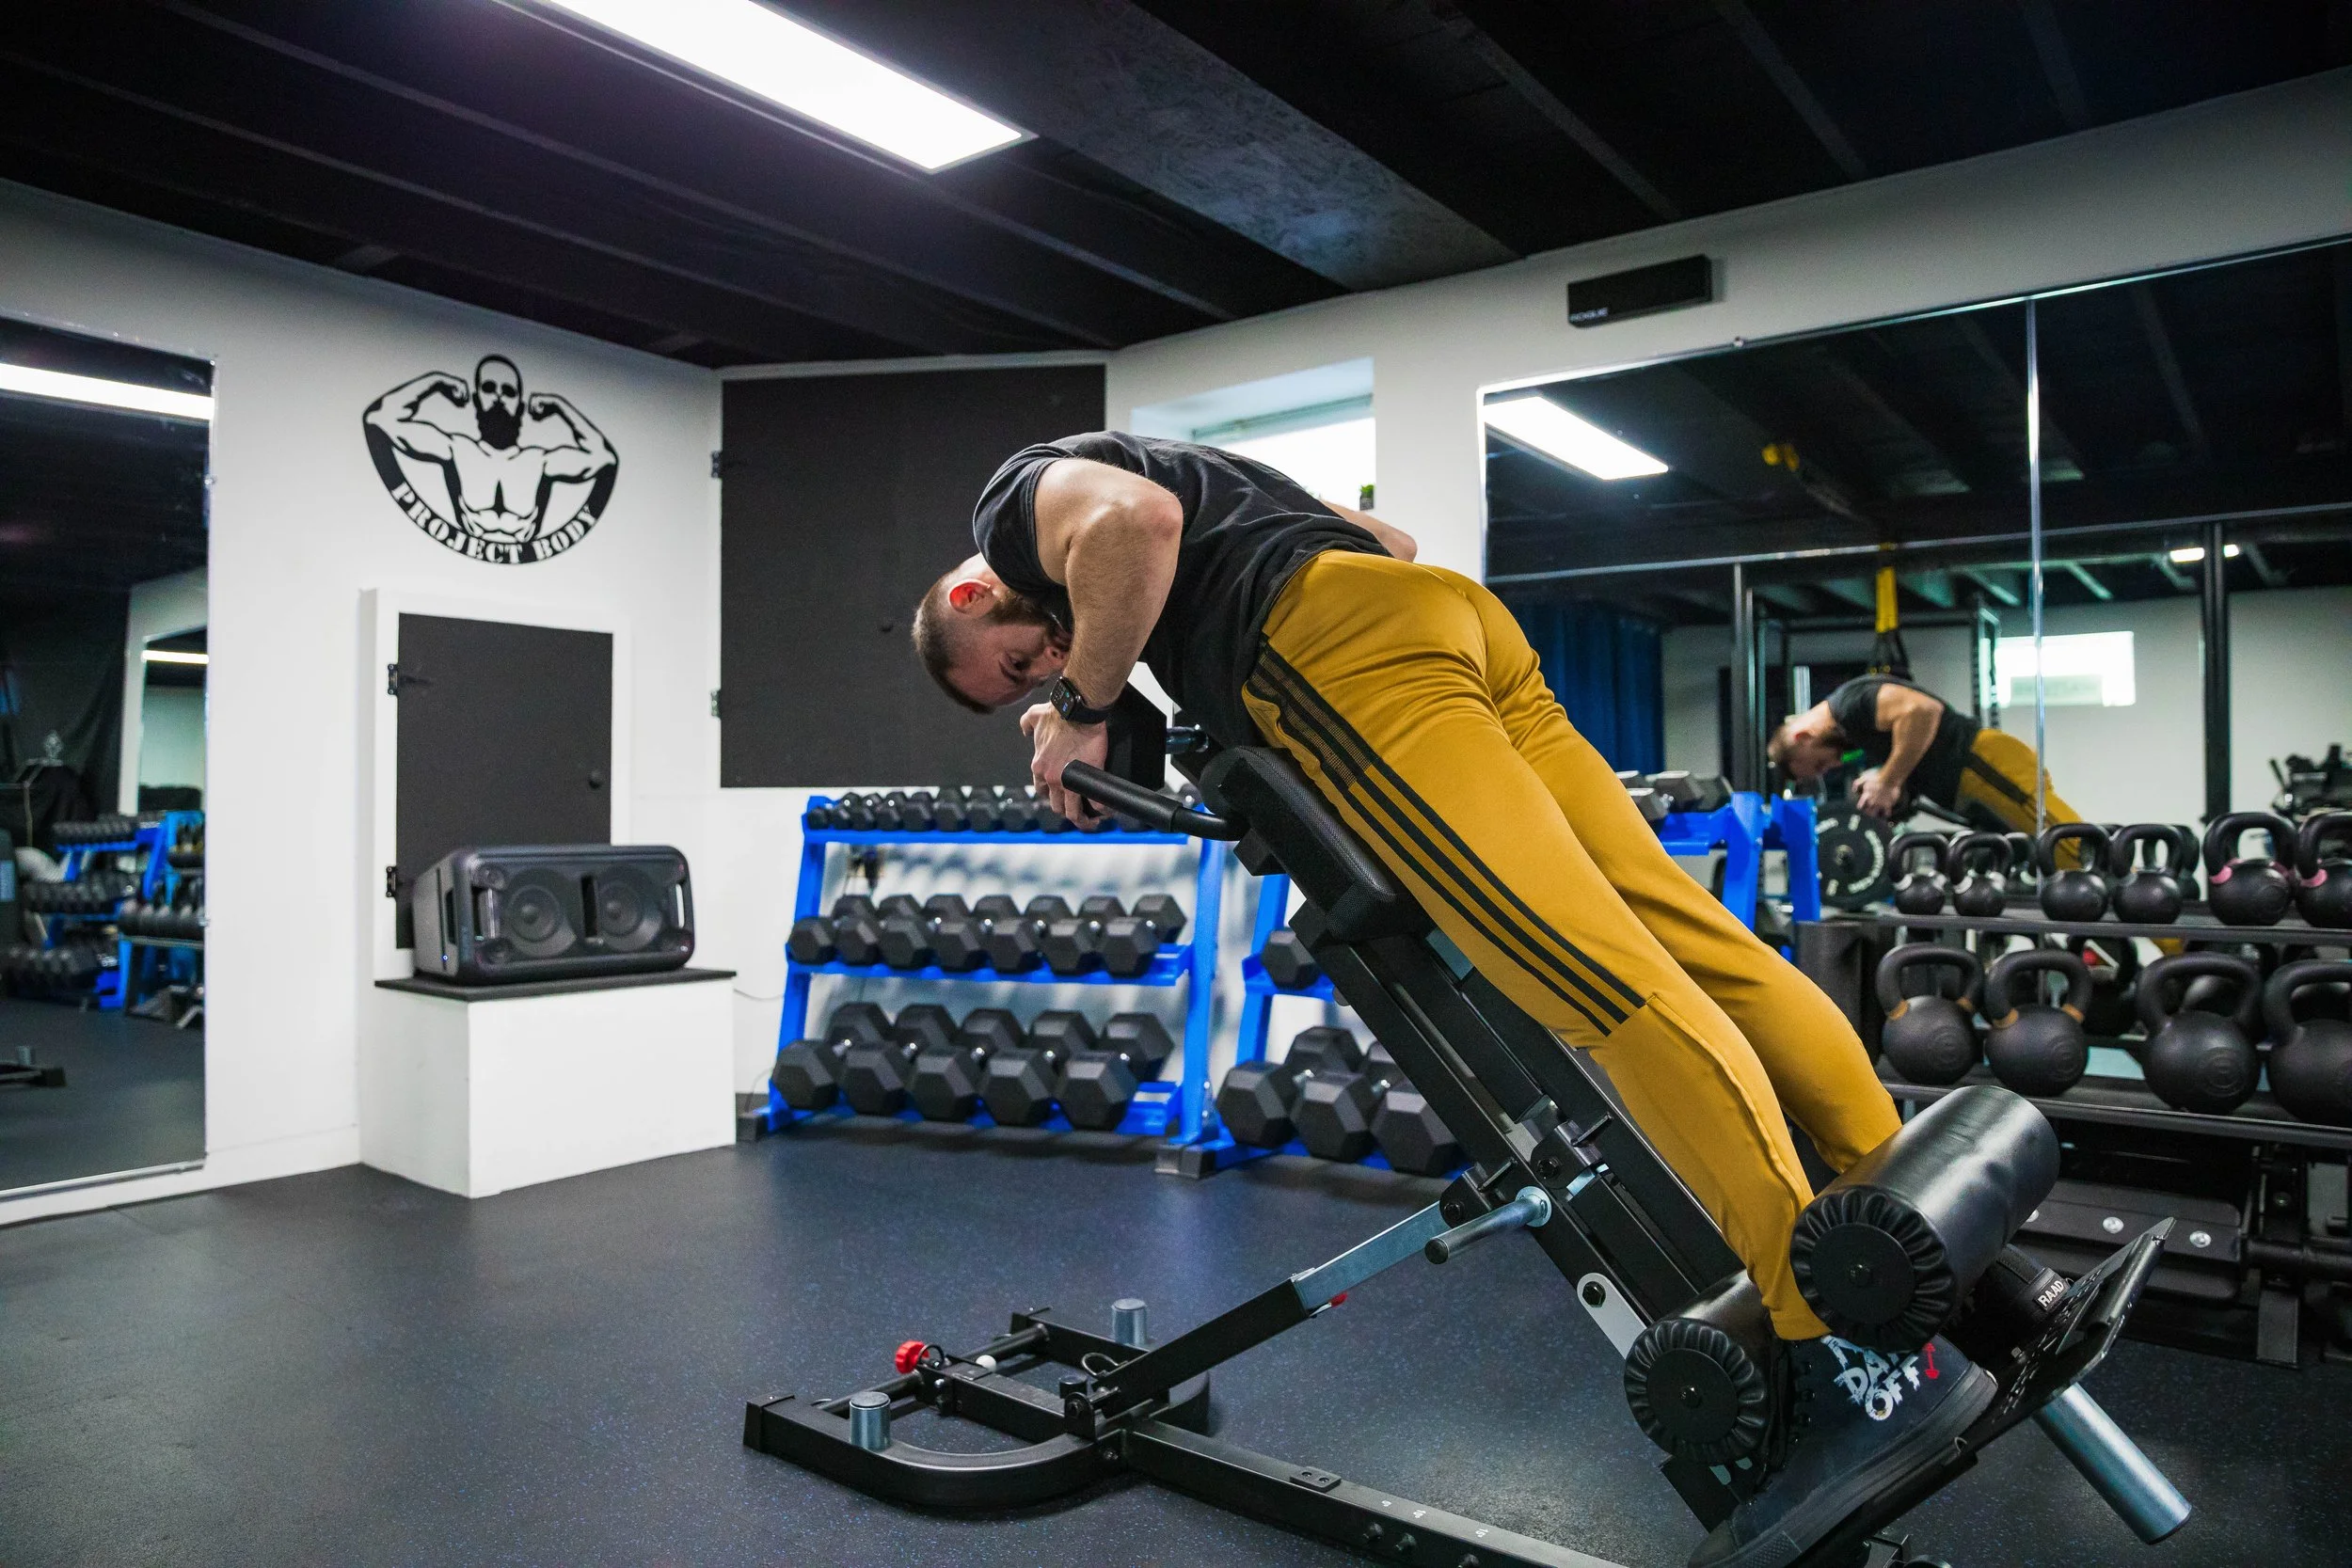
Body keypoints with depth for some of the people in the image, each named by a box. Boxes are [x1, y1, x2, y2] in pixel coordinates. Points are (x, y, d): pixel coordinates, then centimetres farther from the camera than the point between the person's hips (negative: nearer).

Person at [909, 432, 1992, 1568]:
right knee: (1685, 938, 0)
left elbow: (1137, 519, -12)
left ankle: (1865, 1356, -20)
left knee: (1597, 976, -19)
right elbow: (1388, 539, 37)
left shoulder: (1019, 499, 16)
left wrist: (1084, 711, 0)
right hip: (1454, 617, 9)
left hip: (1349, 644, -9)